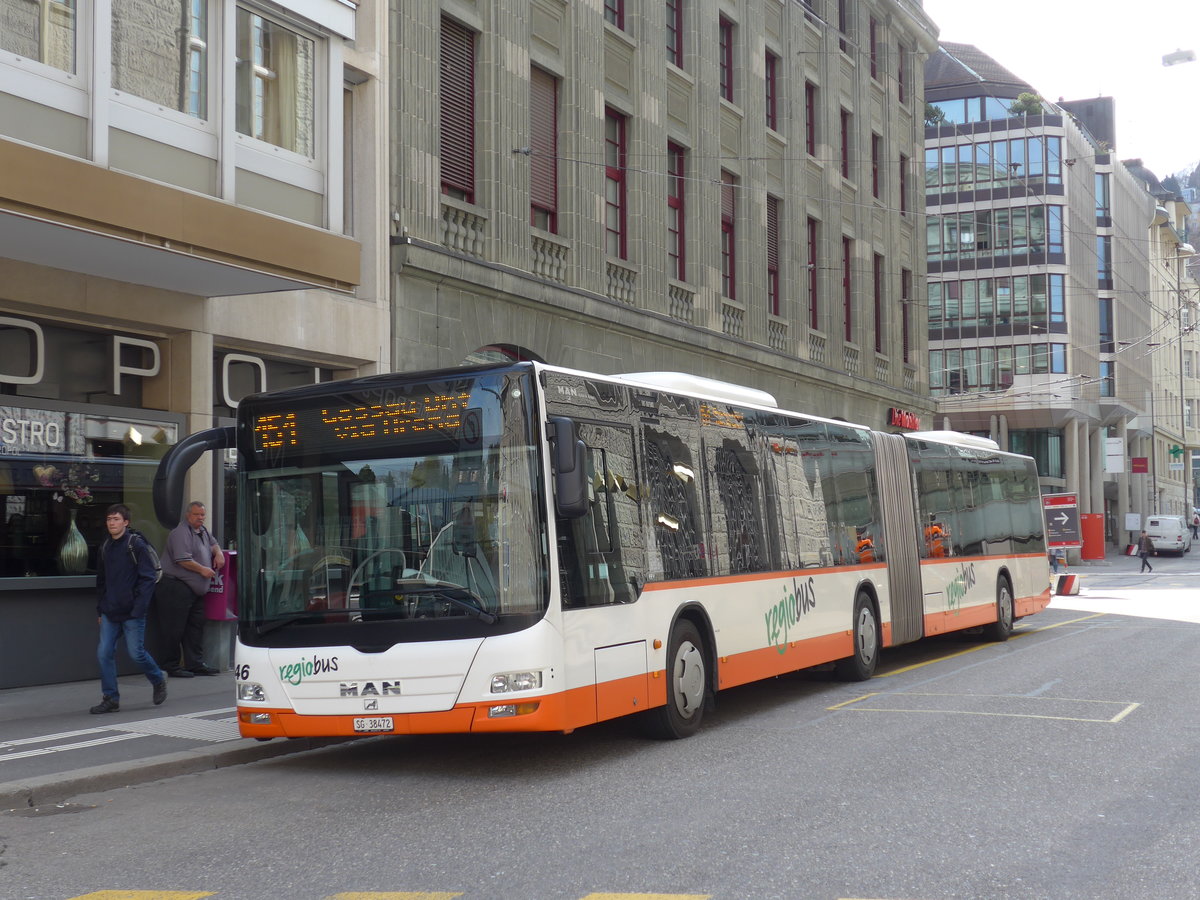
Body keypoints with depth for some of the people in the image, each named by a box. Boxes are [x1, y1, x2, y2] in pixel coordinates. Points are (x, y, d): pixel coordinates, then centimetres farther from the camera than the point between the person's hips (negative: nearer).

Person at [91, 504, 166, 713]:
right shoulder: (105, 547, 11)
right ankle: (110, 698, 8)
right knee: (104, 653, -1)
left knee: (136, 653, -2)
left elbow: (147, 578, -10)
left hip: (132, 612, -6)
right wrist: (100, 609, 14)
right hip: (110, 613, 6)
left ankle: (159, 681, 24)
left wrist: (139, 608, -16)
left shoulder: (137, 545, -8)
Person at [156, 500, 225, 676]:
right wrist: (202, 570, -13)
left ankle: (196, 663, 16)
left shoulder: (203, 531, 17)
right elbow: (183, 559, -21)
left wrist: (218, 552, 14)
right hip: (176, 587, -10)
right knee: (175, 628, -4)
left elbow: (212, 543, 36)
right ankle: (172, 667, 1)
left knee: (196, 626, 10)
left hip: (195, 590, 10)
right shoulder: (181, 533, -13)